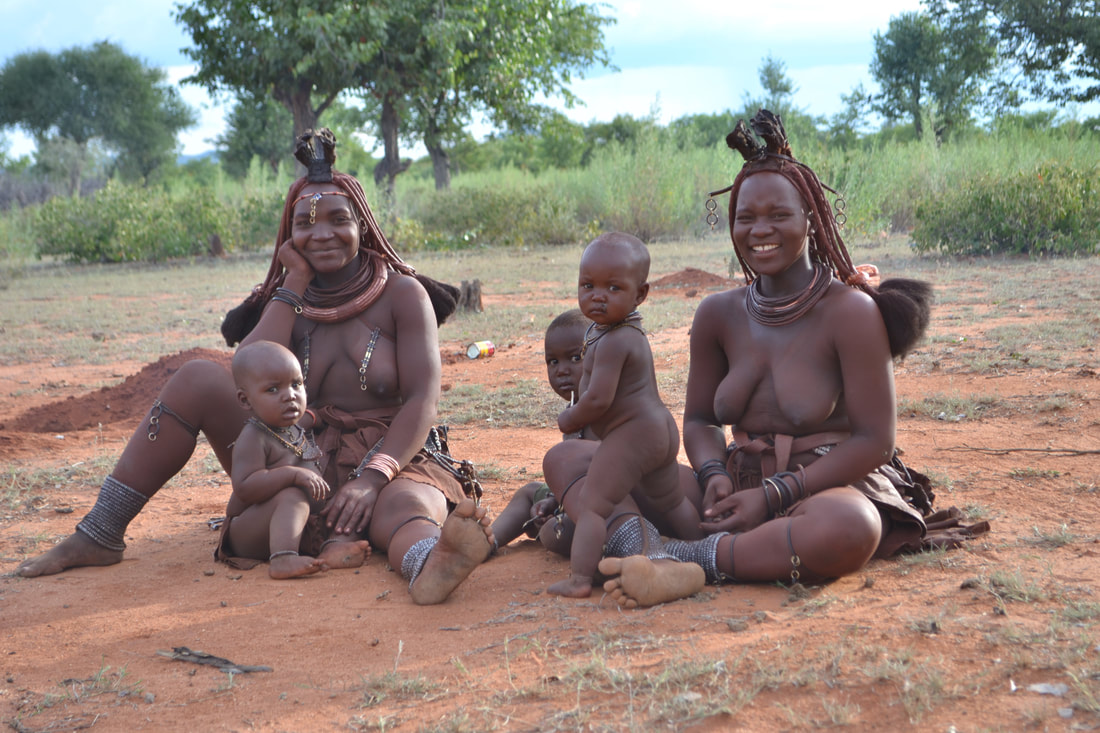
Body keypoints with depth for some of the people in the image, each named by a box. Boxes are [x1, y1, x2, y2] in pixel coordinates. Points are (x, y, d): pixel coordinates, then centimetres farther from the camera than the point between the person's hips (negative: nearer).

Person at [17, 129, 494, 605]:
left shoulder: (401, 294, -2)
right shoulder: (285, 301, 8)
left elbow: (423, 399, -12)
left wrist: (372, 477, -28)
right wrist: (293, 286, -8)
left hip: (391, 460, -3)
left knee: (406, 508, -40)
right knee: (197, 379, -14)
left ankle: (431, 565, -79)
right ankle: (99, 536, -13)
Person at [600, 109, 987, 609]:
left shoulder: (851, 312, -9)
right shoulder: (719, 315, 6)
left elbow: (874, 440, -11)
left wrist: (773, 497, -18)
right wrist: (715, 476, -9)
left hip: (830, 486, -4)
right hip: (742, 490, 4)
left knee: (848, 530, -44)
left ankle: (697, 559, -29)